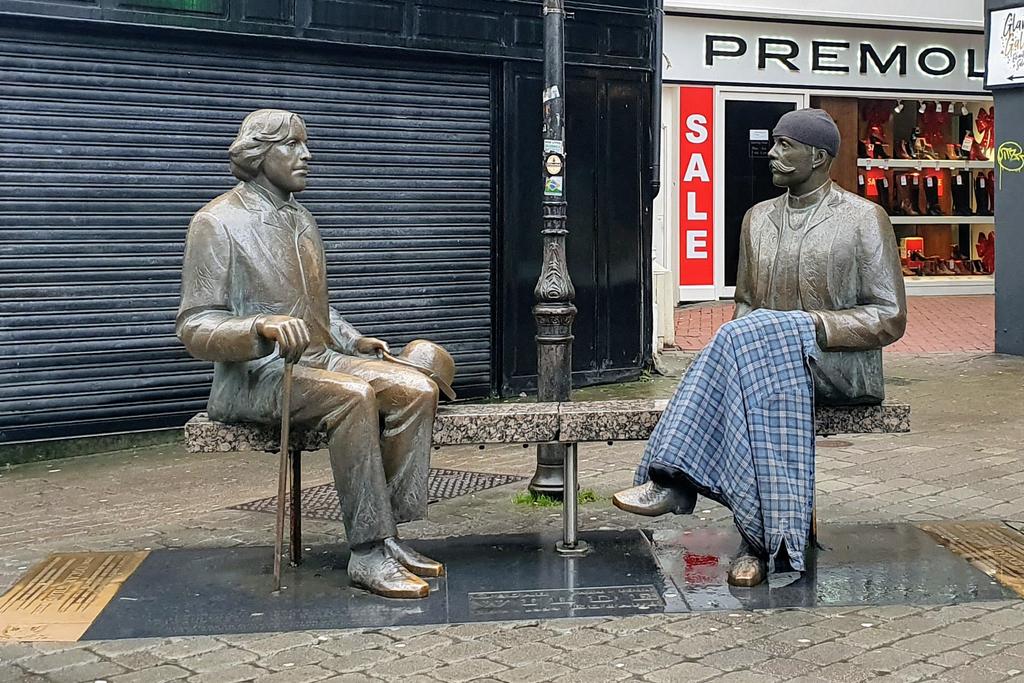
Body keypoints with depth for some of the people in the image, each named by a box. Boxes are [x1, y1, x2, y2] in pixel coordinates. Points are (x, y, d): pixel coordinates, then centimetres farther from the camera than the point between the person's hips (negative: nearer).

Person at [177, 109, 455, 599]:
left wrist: (353, 341, 14)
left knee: (417, 387, -18)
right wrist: (263, 327, -32)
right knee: (351, 396, -35)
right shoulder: (218, 223, -7)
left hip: (318, 359, 8)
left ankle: (389, 536, -17)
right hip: (254, 377, -7)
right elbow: (195, 328, -14)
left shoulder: (300, 219, 18)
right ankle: (368, 553, -29)